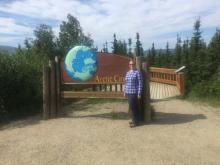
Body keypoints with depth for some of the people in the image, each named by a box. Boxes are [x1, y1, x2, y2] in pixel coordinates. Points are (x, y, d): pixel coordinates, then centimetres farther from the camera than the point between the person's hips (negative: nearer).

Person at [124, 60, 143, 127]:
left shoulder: (137, 72, -8)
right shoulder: (127, 73, 14)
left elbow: (140, 84, -11)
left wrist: (139, 93, -14)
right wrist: (124, 92, 16)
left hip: (134, 93, -7)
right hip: (128, 93, 7)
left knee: (132, 107, -6)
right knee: (134, 107, 14)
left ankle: (135, 121, 7)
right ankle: (136, 120, 26)